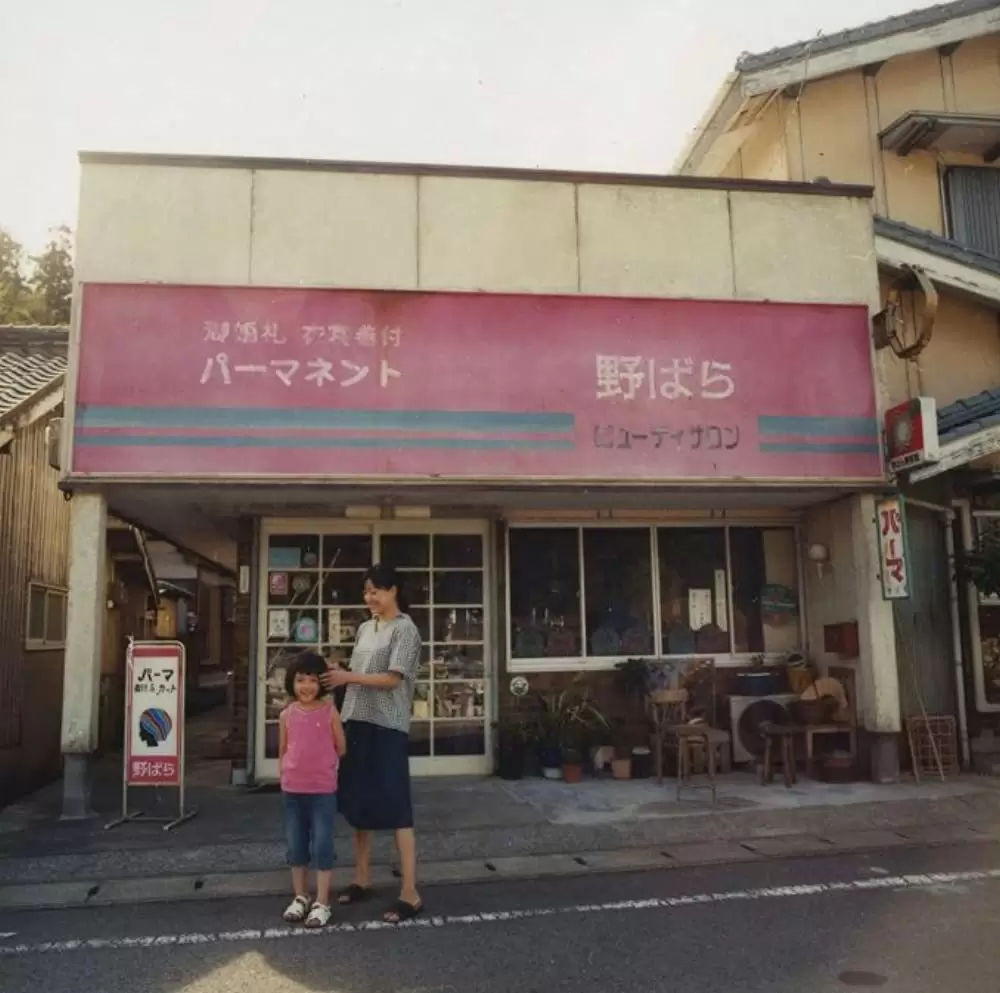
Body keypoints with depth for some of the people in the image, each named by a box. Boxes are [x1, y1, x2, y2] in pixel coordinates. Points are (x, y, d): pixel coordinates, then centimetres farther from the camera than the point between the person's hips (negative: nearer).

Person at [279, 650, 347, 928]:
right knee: (296, 846, 14)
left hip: (323, 791, -3)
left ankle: (322, 903, 10)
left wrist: (320, 762, 5)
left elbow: (341, 749, -1)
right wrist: (287, 776, 1)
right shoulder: (287, 715, 1)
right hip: (291, 791, 3)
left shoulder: (330, 712, -6)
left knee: (322, 846, 0)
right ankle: (300, 897, 28)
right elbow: (282, 751, 9)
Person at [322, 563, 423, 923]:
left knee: (395, 805, -6)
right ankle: (362, 879, 27)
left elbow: (392, 679, -14)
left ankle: (410, 893, -1)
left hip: (388, 726, -7)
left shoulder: (405, 629, -7)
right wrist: (337, 673, 1)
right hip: (357, 721, 8)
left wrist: (347, 677, -16)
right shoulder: (364, 629, 15)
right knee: (358, 801, 13)